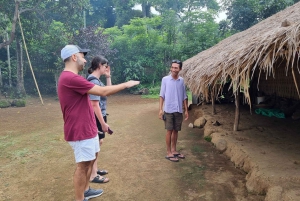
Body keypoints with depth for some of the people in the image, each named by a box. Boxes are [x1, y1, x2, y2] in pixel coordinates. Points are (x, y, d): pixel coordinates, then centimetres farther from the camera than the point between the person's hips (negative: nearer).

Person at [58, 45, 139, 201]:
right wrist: (126, 84, -11)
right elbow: (103, 91, -23)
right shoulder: (70, 78, -22)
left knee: (91, 158, 22)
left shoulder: (70, 78, 14)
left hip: (86, 128, 11)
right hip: (80, 131, -11)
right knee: (83, 165, 2)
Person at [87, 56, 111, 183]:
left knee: (98, 142, 19)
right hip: (96, 118, -10)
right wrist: (103, 123, -22)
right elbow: (95, 104, -24)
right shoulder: (93, 81, -20)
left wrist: (108, 77, 11)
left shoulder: (96, 80, 10)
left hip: (99, 116, 10)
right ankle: (93, 175, 12)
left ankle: (95, 169, 33)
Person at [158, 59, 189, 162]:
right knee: (169, 131, 0)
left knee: (176, 131, 11)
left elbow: (184, 97, 10)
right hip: (168, 110, -3)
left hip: (179, 110, 4)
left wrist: (186, 110, 8)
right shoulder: (165, 79, -4)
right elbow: (162, 95, -2)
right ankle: (169, 153, 10)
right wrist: (160, 109, -8)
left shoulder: (182, 80, 5)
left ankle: (173, 150, 25)